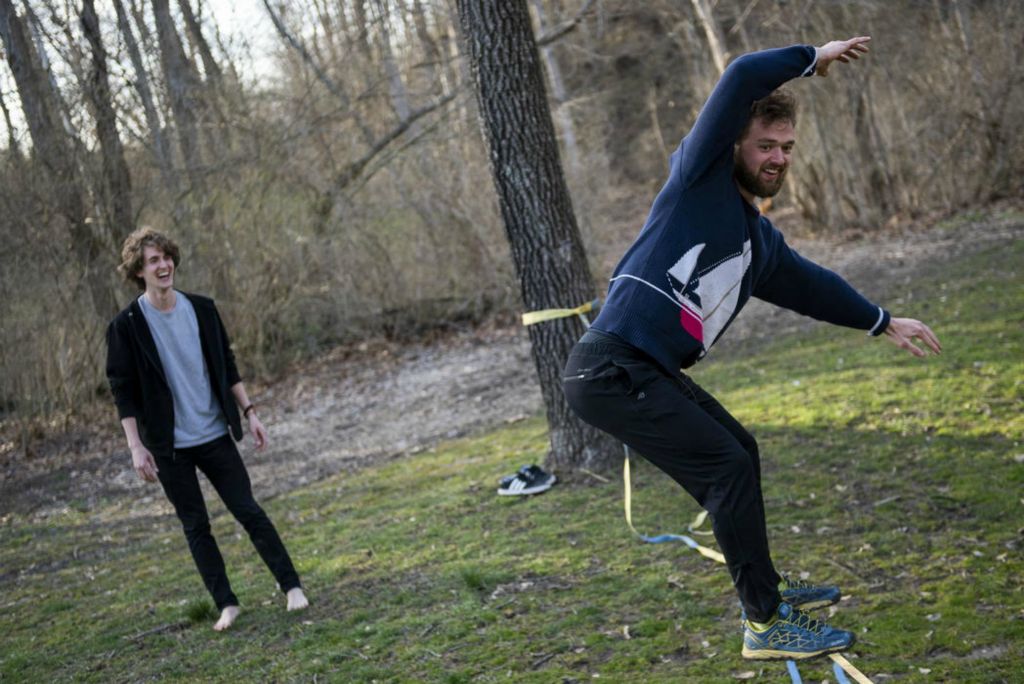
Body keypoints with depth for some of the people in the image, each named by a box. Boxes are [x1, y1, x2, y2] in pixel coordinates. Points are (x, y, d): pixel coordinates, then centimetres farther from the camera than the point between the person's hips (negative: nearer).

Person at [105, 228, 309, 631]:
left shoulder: (202, 309, 1)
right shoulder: (126, 326, -9)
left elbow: (227, 367, 10)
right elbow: (123, 391, -7)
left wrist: (249, 412, 6)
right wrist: (136, 447, -12)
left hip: (215, 434, 2)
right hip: (169, 445, -2)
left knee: (249, 512, 3)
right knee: (195, 526, 5)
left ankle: (291, 586, 11)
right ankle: (226, 604, 14)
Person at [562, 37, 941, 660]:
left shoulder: (762, 241, 19)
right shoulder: (699, 177, -4)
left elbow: (812, 285, 36)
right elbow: (743, 78, -14)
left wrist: (885, 323, 44)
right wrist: (813, 58, 0)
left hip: (654, 372, 10)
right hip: (611, 370, -10)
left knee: (740, 451, 20)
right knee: (729, 467, -9)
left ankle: (766, 589, 36)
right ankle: (766, 625, 0)